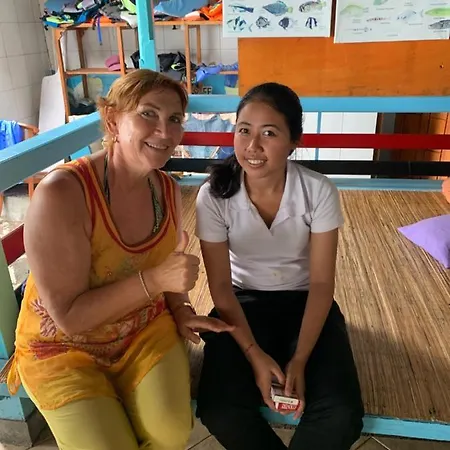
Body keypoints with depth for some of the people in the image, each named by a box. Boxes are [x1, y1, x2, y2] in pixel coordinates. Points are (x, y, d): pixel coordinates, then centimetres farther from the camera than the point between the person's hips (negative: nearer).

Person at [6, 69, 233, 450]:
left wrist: (181, 311, -8)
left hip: (146, 330, 4)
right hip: (64, 347, -3)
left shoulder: (168, 191, -8)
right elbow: (68, 317, -24)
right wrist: (154, 279, -33)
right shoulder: (61, 194, -28)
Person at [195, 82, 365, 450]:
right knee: (219, 410, -20)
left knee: (342, 413, -19)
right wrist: (254, 354, -19)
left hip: (303, 301, 1)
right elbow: (221, 286, -12)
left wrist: (300, 359, -19)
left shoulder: (319, 191, -18)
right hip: (244, 302, 0)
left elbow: (322, 283, -12)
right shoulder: (214, 196, -18)